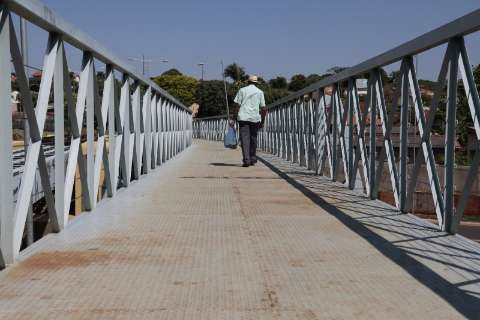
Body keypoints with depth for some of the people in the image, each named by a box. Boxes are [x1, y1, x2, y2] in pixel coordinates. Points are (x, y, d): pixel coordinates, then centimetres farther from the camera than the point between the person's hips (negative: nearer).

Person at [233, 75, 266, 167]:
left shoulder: (242, 90, 6)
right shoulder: (260, 92, 8)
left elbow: (237, 104, 1)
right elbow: (263, 107, 6)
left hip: (243, 117, -1)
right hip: (255, 118, 1)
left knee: (244, 138, -6)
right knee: (253, 138, 15)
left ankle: (246, 159, -18)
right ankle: (253, 159, 21)